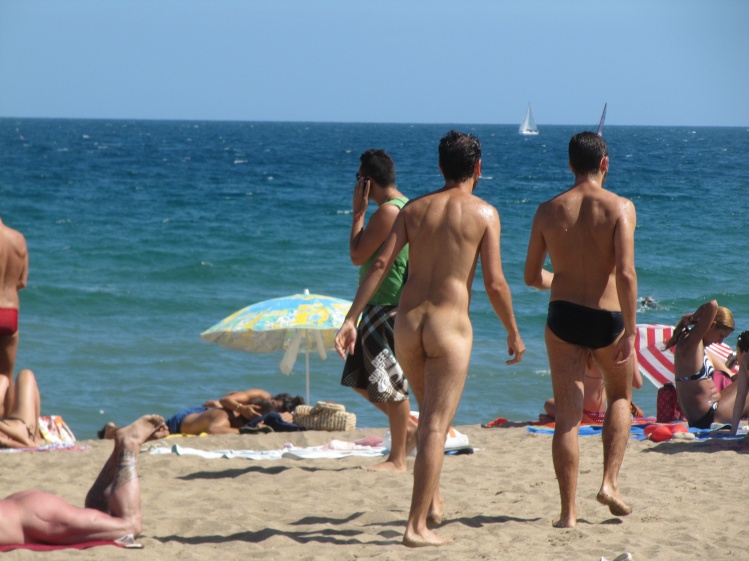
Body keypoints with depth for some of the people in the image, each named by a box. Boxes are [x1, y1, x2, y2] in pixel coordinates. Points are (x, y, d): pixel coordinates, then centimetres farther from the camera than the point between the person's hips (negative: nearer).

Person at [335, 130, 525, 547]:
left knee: (429, 414, 25)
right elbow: (494, 283, -7)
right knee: (436, 427, -3)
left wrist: (351, 319, -2)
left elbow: (380, 265, 0)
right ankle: (417, 526, -6)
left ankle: (433, 500, 31)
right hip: (450, 326, -4)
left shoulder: (415, 208, 8)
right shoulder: (484, 213, -2)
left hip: (407, 325, 4)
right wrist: (514, 333, 6)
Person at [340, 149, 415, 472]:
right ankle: (409, 428, 24)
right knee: (360, 379, 16)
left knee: (389, 383, -4)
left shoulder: (389, 210, -17)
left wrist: (358, 212, -9)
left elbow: (357, 255, -15)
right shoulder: (402, 206, 15)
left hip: (391, 308, -11)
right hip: (379, 306, 11)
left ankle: (397, 459, 3)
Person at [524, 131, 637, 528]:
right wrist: (629, 332, -14)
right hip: (607, 318, -2)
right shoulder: (619, 208, -8)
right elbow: (626, 273, -18)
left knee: (567, 416, 5)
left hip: (563, 317, 2)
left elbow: (532, 277, 6)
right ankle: (610, 482, 10)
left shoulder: (548, 211, 1)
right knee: (620, 397, 24)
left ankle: (568, 511, 2)